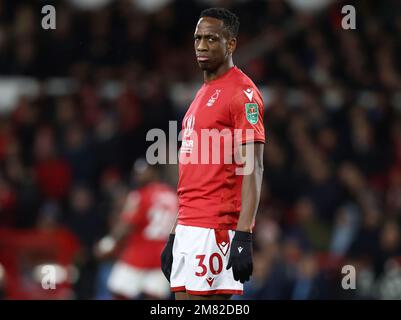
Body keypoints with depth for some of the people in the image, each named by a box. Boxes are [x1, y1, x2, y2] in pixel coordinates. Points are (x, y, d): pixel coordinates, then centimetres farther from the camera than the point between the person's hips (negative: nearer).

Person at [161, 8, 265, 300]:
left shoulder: (242, 93, -8)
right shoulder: (203, 95, 20)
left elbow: (253, 169, -15)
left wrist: (243, 237, -23)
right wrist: (174, 236, 22)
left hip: (216, 230, -9)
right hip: (188, 229, 9)